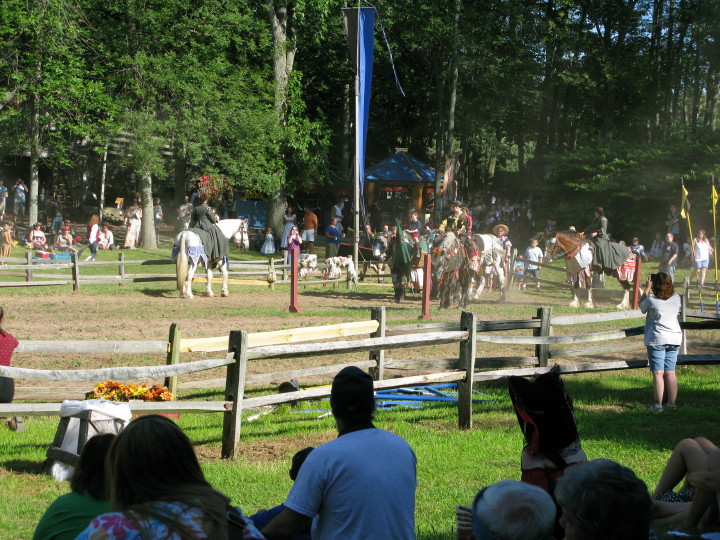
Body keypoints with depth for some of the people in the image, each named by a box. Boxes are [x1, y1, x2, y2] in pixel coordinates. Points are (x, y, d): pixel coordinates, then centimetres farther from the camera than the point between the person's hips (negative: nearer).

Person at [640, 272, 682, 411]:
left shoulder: (651, 301, -14)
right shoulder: (676, 298, -1)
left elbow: (641, 305, 7)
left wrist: (647, 288, 8)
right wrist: (665, 283, 19)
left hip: (656, 340, -5)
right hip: (674, 339, 5)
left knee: (658, 373, -3)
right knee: (670, 373, 8)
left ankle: (658, 404, -4)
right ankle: (672, 403, 9)